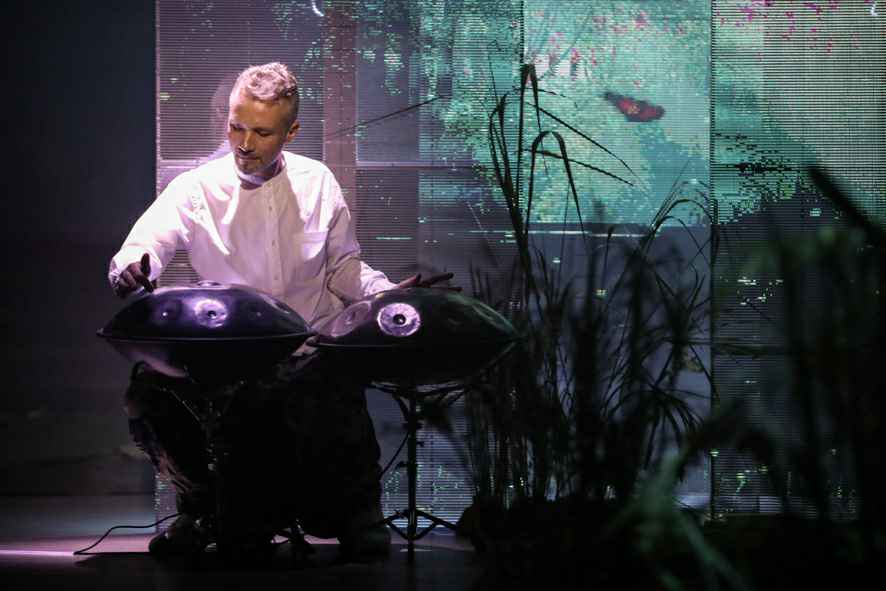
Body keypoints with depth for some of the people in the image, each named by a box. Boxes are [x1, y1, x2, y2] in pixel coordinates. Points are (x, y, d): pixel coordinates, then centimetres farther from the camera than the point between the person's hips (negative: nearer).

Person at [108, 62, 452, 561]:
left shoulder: (317, 183, 8)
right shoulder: (196, 189, 0)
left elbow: (344, 268, 15)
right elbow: (141, 248, -12)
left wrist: (387, 294, -5)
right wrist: (132, 270, -37)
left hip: (311, 349, 0)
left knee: (338, 396, -35)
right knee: (149, 395, -27)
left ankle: (357, 517, -5)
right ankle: (208, 507, 2)